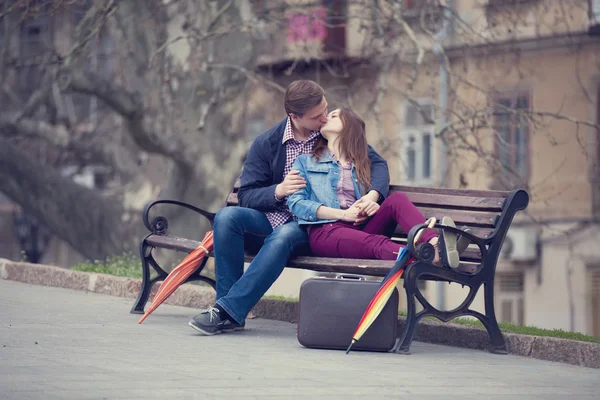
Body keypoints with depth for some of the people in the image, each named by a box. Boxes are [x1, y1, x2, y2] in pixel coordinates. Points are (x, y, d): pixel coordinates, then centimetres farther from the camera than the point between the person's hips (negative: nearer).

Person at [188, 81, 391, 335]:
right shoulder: (267, 143, 4)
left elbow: (377, 164, 5)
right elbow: (246, 197, 1)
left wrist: (373, 194, -17)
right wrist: (278, 190, -19)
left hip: (308, 226, -2)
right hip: (270, 217, 2)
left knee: (283, 236, -37)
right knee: (227, 216, -28)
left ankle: (228, 311, -37)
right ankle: (228, 308, -26)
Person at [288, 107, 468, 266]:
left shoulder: (362, 165, 29)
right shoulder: (305, 162, 19)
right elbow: (296, 202, 4)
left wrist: (374, 205, -5)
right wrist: (343, 214, -8)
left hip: (360, 228, 4)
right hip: (325, 232, -4)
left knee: (397, 199, -24)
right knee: (377, 243, -35)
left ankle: (435, 243, -54)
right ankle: (434, 258, -65)